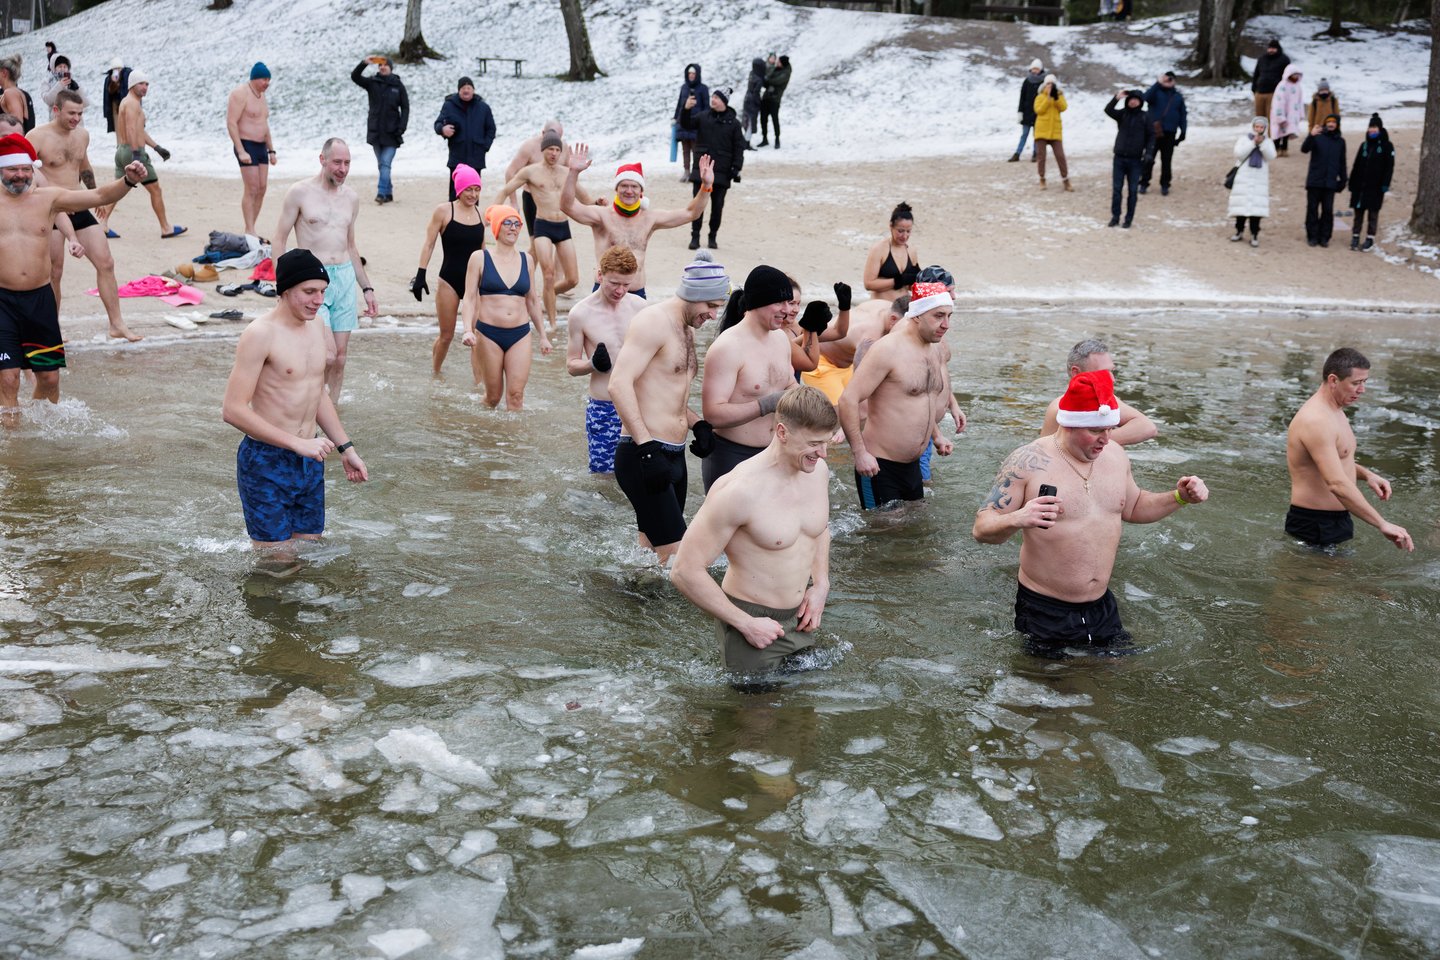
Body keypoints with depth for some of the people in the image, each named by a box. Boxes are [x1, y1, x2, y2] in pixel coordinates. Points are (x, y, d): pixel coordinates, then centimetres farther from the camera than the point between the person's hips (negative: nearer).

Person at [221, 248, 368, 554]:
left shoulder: (314, 329, 9)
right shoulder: (260, 334, -17)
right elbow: (234, 410, -21)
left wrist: (346, 448, 19)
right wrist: (298, 444, -22)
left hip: (309, 461, 7)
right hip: (266, 462, -7)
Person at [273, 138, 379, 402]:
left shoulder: (351, 198, 12)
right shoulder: (300, 193, -4)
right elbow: (279, 241, -2)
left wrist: (367, 288, 18)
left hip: (345, 280, 5)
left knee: (340, 356, 4)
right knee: (327, 355, -16)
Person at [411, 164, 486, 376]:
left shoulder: (481, 215, 6)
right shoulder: (444, 211, -5)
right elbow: (429, 244, -4)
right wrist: (420, 275, -10)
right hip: (450, 280, -3)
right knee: (446, 335, 6)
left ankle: (479, 383, -3)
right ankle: (435, 374, 31)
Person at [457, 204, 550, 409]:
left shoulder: (526, 260, 10)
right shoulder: (480, 258, 1)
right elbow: (470, 298, -2)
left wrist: (543, 335, 19)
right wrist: (468, 330, -16)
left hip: (520, 334, 2)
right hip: (489, 333, -2)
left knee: (516, 394, -8)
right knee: (493, 396, 6)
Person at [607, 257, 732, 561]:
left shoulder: (687, 330, 19)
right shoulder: (654, 322, -12)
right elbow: (619, 384, -23)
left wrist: (698, 425, 10)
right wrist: (647, 447, -28)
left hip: (673, 455, 10)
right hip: (642, 455, -10)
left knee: (652, 551, 14)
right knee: (676, 555, -13)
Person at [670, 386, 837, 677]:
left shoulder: (818, 471, -4)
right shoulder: (740, 490, -27)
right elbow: (685, 572, -24)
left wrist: (821, 584, 3)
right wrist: (746, 624, -20)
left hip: (800, 619, 7)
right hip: (753, 624, -7)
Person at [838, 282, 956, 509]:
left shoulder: (937, 347, 9)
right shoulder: (889, 349, -17)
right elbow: (848, 400, -22)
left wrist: (936, 435, 20)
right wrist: (859, 453, -24)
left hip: (912, 465, 8)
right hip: (878, 465, -8)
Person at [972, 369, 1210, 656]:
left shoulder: (1115, 454, 3)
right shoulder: (1028, 462, -16)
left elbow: (1133, 507, 22)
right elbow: (981, 529, -17)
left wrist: (1179, 497, 5)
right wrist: (1016, 520, -39)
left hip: (1102, 608, 6)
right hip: (1044, 612, -6)